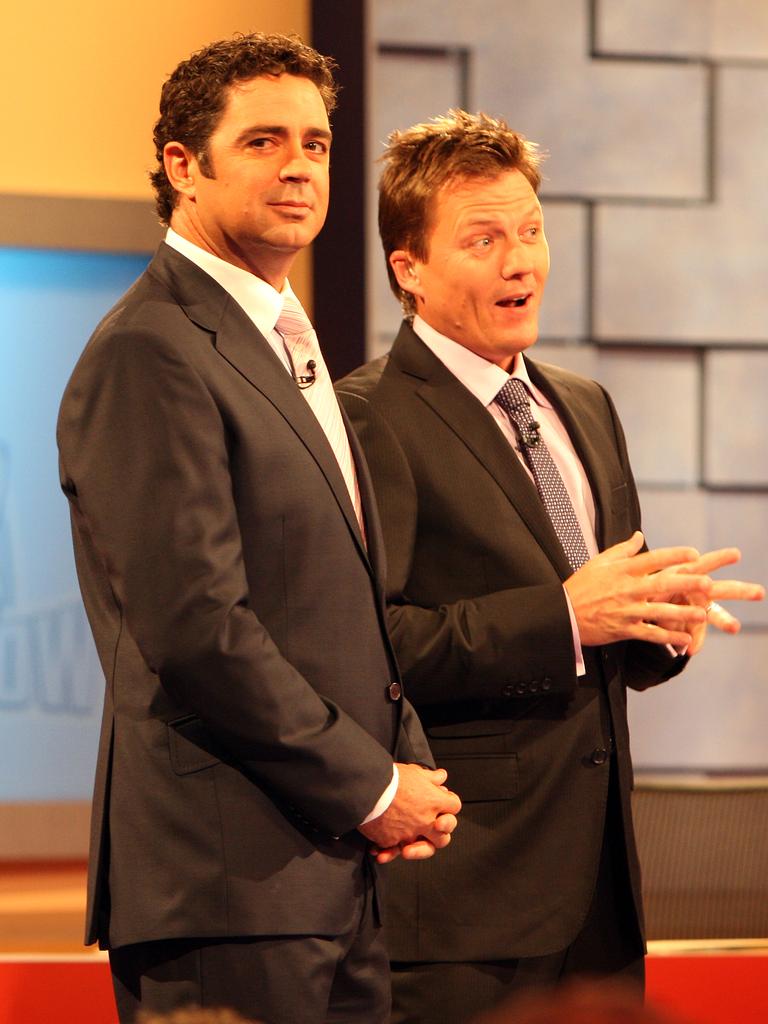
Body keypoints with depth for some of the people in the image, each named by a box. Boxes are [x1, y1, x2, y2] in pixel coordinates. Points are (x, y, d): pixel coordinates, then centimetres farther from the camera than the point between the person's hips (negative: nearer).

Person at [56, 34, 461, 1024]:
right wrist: (370, 788, -11)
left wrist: (407, 771, 7)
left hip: (337, 872, 9)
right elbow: (193, 627, -18)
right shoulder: (148, 354, -11)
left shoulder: (287, 347, 21)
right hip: (231, 884, -9)